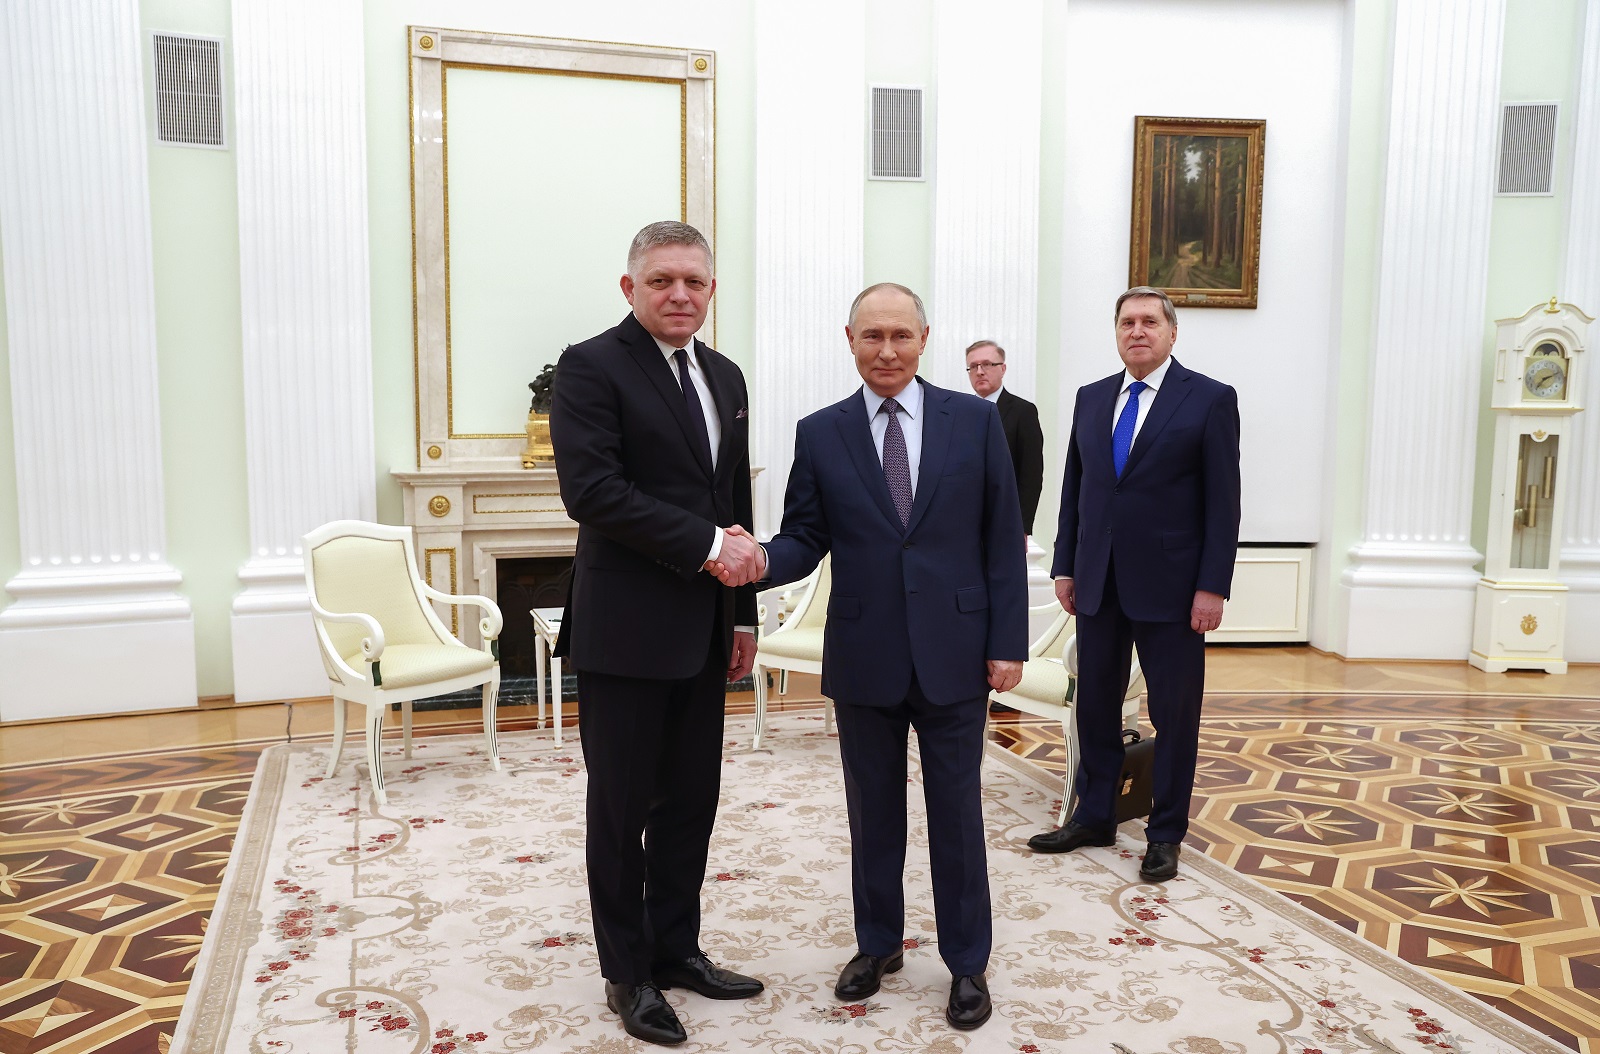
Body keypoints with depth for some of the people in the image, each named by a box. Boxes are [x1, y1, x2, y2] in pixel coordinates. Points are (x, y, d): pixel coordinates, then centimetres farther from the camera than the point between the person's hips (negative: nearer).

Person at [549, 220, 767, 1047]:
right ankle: (627, 973, 23)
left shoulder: (724, 377, 13)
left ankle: (675, 949, 31)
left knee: (692, 801, 14)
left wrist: (743, 612, 14)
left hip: (703, 631, 7)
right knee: (622, 809, 7)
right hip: (627, 629, -6)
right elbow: (592, 491, -20)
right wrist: (705, 544, -18)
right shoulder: (592, 366, -8)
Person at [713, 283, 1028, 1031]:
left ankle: (967, 962, 27)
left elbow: (1002, 539, 0)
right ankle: (878, 943, 35)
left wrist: (1008, 643, -4)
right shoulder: (820, 434, 2)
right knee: (873, 811, 15)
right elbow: (805, 540, 1)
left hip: (953, 653, -1)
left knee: (956, 812, 9)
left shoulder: (975, 420, 0)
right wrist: (762, 559, -22)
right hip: (863, 658, 1)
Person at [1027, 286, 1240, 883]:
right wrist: (1065, 566, 8)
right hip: (1098, 583, 5)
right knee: (1095, 703, 12)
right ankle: (1094, 817, 28)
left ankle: (1165, 834, 21)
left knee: (1175, 713, 6)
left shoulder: (1210, 400, -4)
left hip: (1170, 586, -4)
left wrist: (1213, 586, -12)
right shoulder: (1091, 398, 10)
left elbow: (1223, 500, -7)